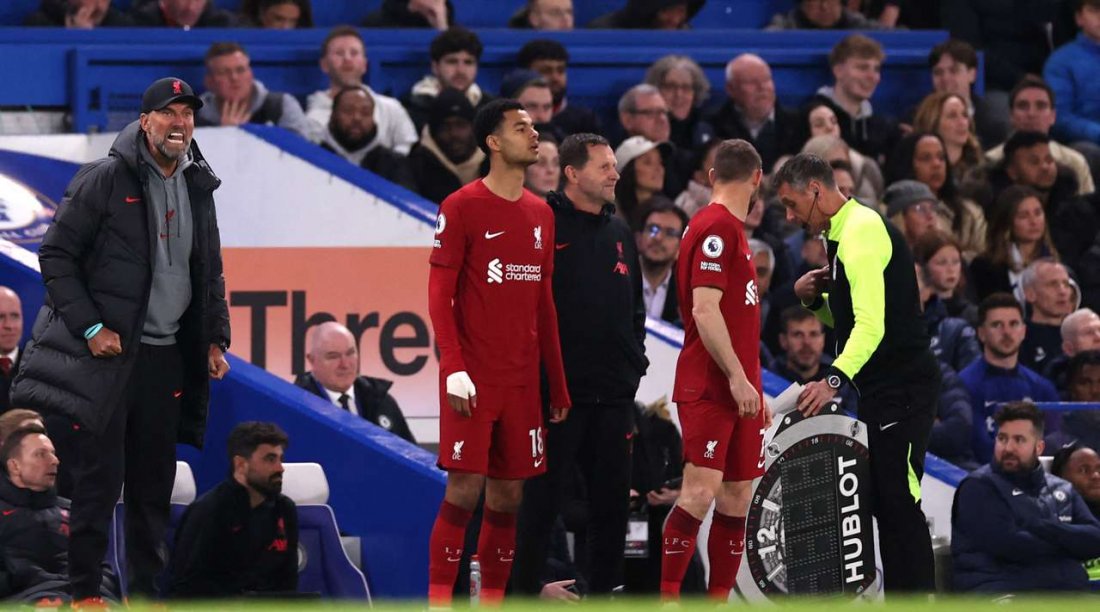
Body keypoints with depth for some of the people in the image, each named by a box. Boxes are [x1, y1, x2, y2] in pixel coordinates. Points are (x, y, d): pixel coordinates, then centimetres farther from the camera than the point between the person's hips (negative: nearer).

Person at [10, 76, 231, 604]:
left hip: (167, 356, 6)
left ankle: (145, 590, 14)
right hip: (107, 351, -6)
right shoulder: (106, 181, -7)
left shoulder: (198, 187, 12)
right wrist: (89, 327, -13)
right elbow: (56, 255, -7)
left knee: (154, 480, 8)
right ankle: (84, 591, -2)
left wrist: (215, 338, 14)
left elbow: (210, 272, 23)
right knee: (99, 476, -6)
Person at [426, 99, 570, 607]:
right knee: (465, 486, -10)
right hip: (474, 379, -6)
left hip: (523, 381, 6)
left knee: (509, 493, 5)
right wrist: (454, 368, -18)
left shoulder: (540, 214, 14)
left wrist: (559, 385, 14)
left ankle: (493, 599, 10)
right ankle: (439, 599, -7)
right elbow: (439, 295, -7)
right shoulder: (462, 207, -4)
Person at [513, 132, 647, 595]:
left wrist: (635, 357, 12)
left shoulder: (619, 232, 15)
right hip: (559, 391, -6)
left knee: (612, 496, 8)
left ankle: (604, 588, 15)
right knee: (543, 495, -3)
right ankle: (524, 591, 2)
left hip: (614, 394, 7)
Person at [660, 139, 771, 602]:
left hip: (736, 388, 10)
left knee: (736, 498, 7)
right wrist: (737, 377, -19)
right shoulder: (716, 229, -11)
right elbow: (704, 310, -18)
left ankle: (719, 601, 8)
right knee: (700, 491, -14)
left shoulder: (730, 229, 18)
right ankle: (667, 599, -13)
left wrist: (754, 387, 24)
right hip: (708, 386, -10)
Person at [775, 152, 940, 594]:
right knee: (884, 503, 10)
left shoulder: (863, 231, -15)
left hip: (902, 390, -11)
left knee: (899, 503, -13)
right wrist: (812, 297, 8)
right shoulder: (843, 233, 17)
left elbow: (871, 324, -25)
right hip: (881, 391, 11)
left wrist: (835, 379, -35)